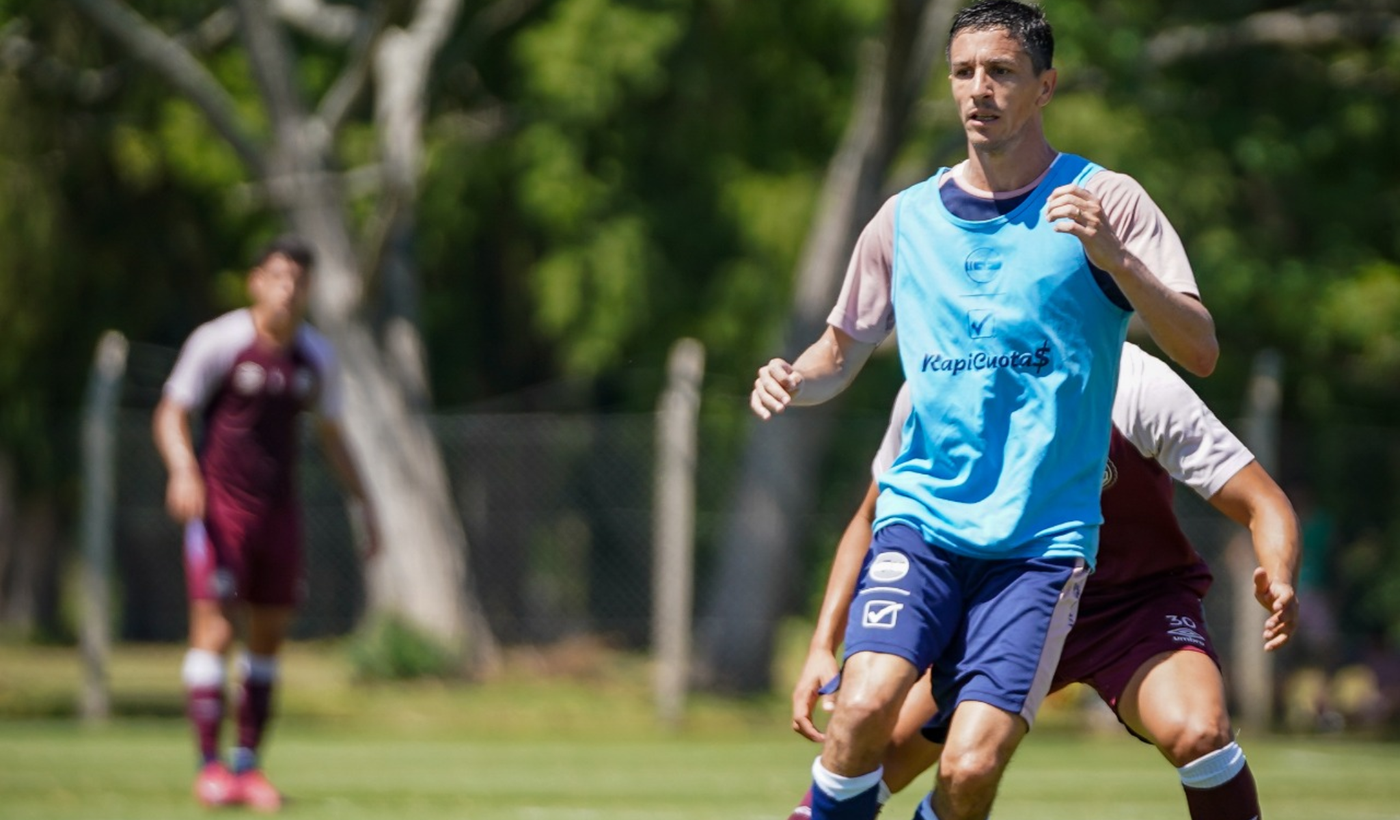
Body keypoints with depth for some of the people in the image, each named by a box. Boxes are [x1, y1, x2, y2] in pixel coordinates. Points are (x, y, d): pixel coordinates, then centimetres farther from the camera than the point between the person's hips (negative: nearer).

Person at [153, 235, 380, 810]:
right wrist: (183, 469, -28)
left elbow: (330, 434, 18)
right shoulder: (219, 342, -8)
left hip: (279, 510, 5)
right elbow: (171, 414, -10)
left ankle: (248, 763, 13)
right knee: (214, 628, -12)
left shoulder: (316, 355, 7)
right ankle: (209, 767, -9)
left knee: (269, 635, 6)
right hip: (219, 504, -5)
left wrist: (362, 505, 15)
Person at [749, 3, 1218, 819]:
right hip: (922, 514, 2)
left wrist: (1111, 254, -23)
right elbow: (844, 349, 23)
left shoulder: (1105, 202, 0)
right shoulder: (907, 218, 10)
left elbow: (1200, 351, -9)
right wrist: (795, 380, 0)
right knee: (866, 706, -23)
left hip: (1043, 538, -2)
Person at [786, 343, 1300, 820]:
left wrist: (1279, 582, -42)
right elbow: (872, 523, 4)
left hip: (1138, 602, -3)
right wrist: (823, 647, -7)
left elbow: (1264, 506, -20)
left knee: (1197, 732, -34)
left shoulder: (1137, 386, -24)